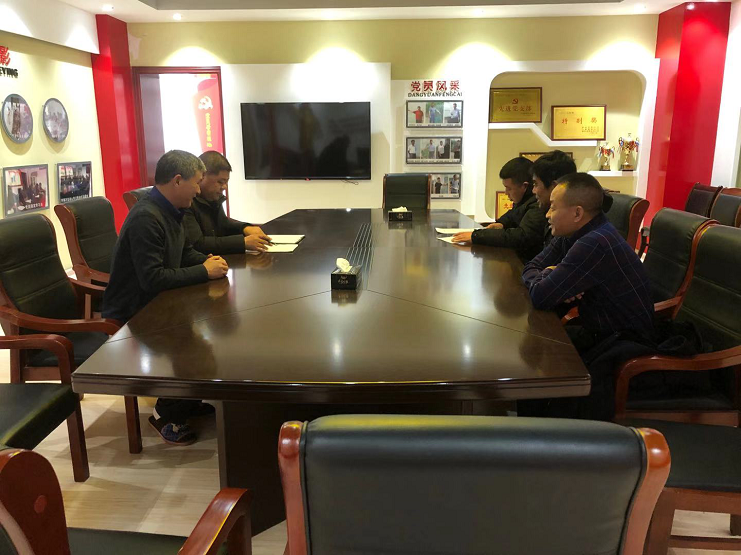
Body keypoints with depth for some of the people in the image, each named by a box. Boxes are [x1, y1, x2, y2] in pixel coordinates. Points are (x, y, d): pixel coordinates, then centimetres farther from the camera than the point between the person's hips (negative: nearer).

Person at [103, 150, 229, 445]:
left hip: (155, 303, 9)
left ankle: (187, 400, 15)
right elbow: (152, 278, -30)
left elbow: (185, 252, 19)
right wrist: (204, 271, -23)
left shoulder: (170, 211, 5)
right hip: (131, 315, -9)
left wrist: (207, 260, -3)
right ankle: (166, 415, 0)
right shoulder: (146, 218, -25)